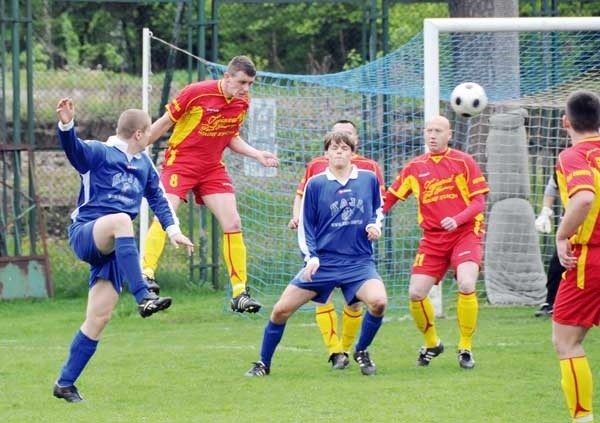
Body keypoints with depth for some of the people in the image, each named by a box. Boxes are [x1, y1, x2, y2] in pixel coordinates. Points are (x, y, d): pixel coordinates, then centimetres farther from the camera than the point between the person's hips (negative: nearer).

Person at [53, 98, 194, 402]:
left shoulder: (144, 164, 17)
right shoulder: (98, 153, -4)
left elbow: (158, 198, 25)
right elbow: (73, 148, -23)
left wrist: (173, 229, 11)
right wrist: (66, 125, -44)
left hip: (113, 248, 6)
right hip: (85, 234, -6)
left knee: (99, 318, -2)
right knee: (121, 219, -39)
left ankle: (65, 383, 7)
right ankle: (143, 298, -47)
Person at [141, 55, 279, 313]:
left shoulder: (242, 104, 0)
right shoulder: (196, 93, -17)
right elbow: (165, 123, -6)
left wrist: (257, 155, 2)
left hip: (213, 168, 5)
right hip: (180, 162, -5)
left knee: (233, 224, -3)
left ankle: (239, 293, 2)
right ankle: (146, 276, -26)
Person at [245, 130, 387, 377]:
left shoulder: (369, 179, 3)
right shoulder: (315, 185, 0)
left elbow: (378, 209, 18)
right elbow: (305, 226, 5)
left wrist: (375, 226, -4)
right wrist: (311, 257, -8)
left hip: (359, 262, 0)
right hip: (323, 262, 0)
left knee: (378, 301, -27)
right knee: (281, 309, -5)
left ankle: (362, 352, 1)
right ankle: (263, 364, 17)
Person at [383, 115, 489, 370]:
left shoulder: (463, 162, -2)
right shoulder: (415, 168, 7)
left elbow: (479, 201, -5)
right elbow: (389, 199, 13)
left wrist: (457, 220, -22)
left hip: (465, 232, -3)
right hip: (432, 239, 3)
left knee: (466, 286, -25)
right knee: (416, 293, -8)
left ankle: (465, 348, -6)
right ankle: (431, 344, 20)